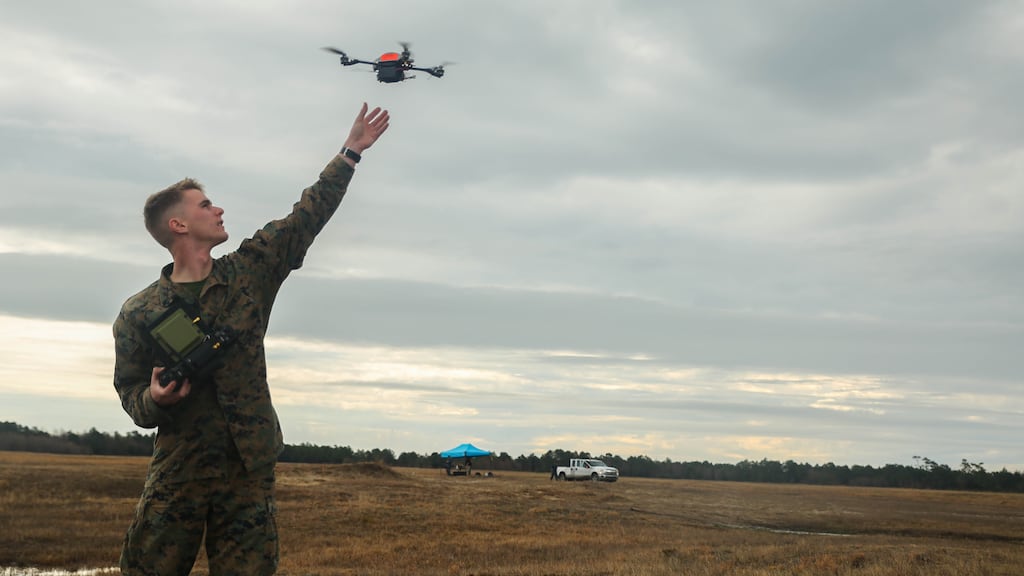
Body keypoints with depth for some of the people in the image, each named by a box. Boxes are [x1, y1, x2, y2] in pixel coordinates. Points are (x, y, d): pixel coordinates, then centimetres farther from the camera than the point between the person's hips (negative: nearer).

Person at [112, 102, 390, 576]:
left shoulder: (249, 273, 6)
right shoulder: (139, 313, 2)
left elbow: (309, 215, 10)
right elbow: (130, 390, 8)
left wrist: (351, 150, 12)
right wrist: (152, 401, -15)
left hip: (249, 470, 2)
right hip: (176, 470, -1)